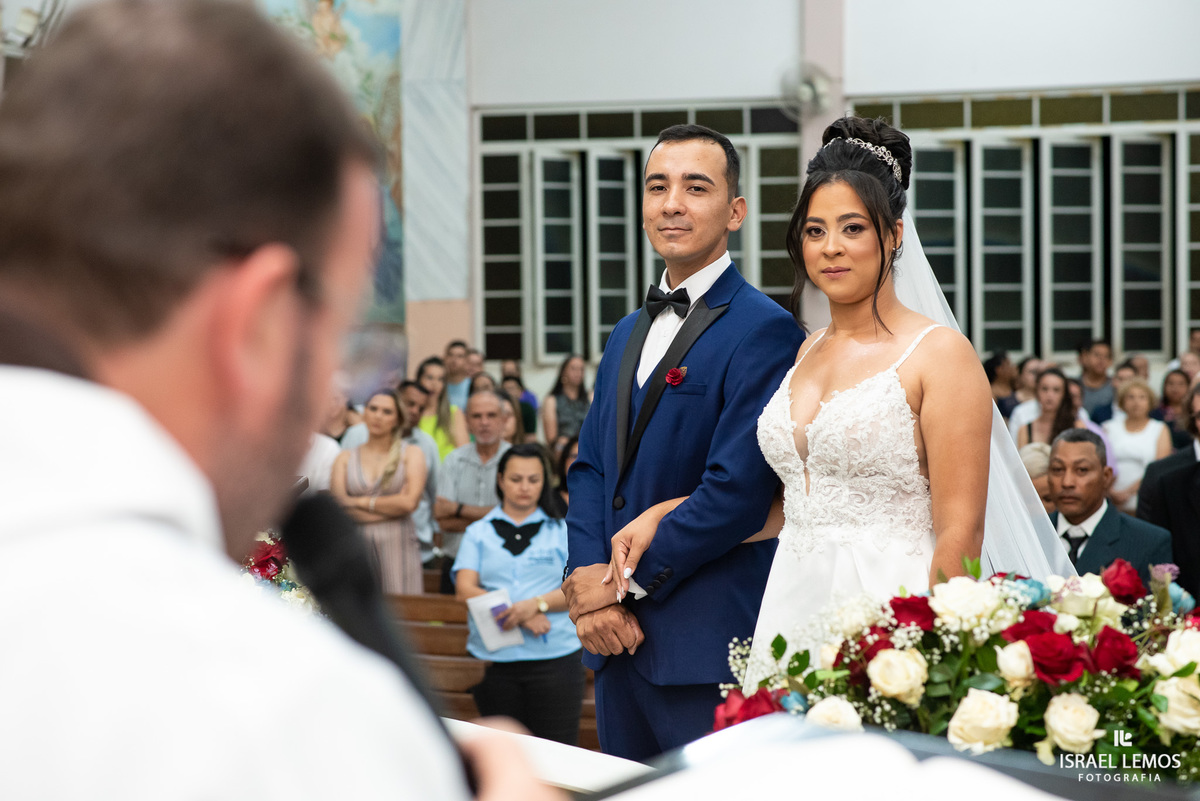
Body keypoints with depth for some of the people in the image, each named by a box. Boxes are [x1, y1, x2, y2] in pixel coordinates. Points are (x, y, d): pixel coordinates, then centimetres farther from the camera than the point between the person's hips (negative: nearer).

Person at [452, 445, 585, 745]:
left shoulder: (562, 531, 13)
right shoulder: (478, 533, 14)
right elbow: (464, 589, 0)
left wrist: (536, 604, -16)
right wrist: (518, 614, -14)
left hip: (553, 656, -1)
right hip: (494, 659, 1)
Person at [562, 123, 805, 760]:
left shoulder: (764, 332, -10)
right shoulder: (627, 334, 17)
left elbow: (737, 491, -18)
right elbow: (590, 469, 14)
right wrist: (587, 590, -3)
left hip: (709, 650, -8)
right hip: (616, 638, 8)